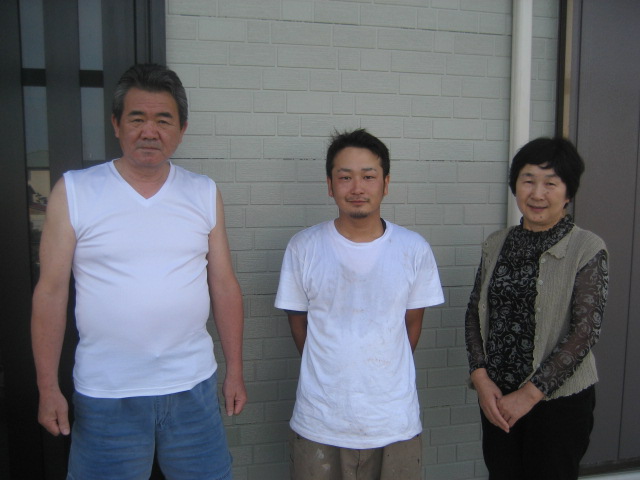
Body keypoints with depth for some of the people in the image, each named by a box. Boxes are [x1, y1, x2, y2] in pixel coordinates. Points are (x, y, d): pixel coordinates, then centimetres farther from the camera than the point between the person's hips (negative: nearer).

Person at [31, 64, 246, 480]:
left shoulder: (205, 194, 2)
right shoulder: (74, 192, -4)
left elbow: (224, 285, 4)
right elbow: (51, 292, -3)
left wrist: (235, 371, 5)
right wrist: (48, 387, -3)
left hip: (193, 387, 2)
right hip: (105, 397, -1)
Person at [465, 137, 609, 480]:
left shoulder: (588, 249, -9)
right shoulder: (496, 244, 3)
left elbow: (585, 332, -14)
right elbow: (474, 313, 5)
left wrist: (531, 392, -15)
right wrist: (480, 377, -7)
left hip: (559, 400, -3)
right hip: (496, 397, 4)